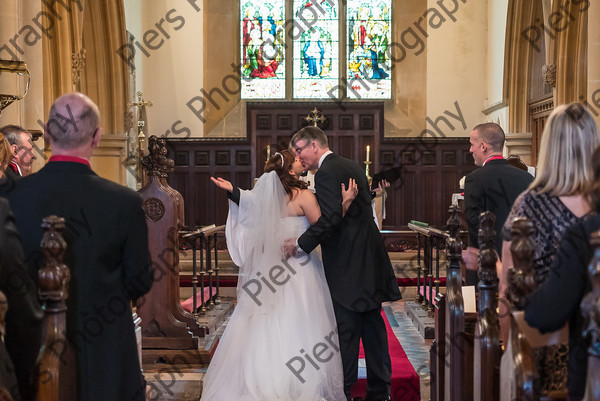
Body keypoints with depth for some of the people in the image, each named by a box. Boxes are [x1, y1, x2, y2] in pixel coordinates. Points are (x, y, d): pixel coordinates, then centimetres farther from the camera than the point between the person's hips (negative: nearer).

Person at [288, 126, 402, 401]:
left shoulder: (326, 173, -12)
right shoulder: (352, 166, 16)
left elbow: (330, 218, -24)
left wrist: (301, 244, -16)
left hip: (347, 265, -9)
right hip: (369, 261, 9)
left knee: (346, 331, -2)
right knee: (372, 326, 14)